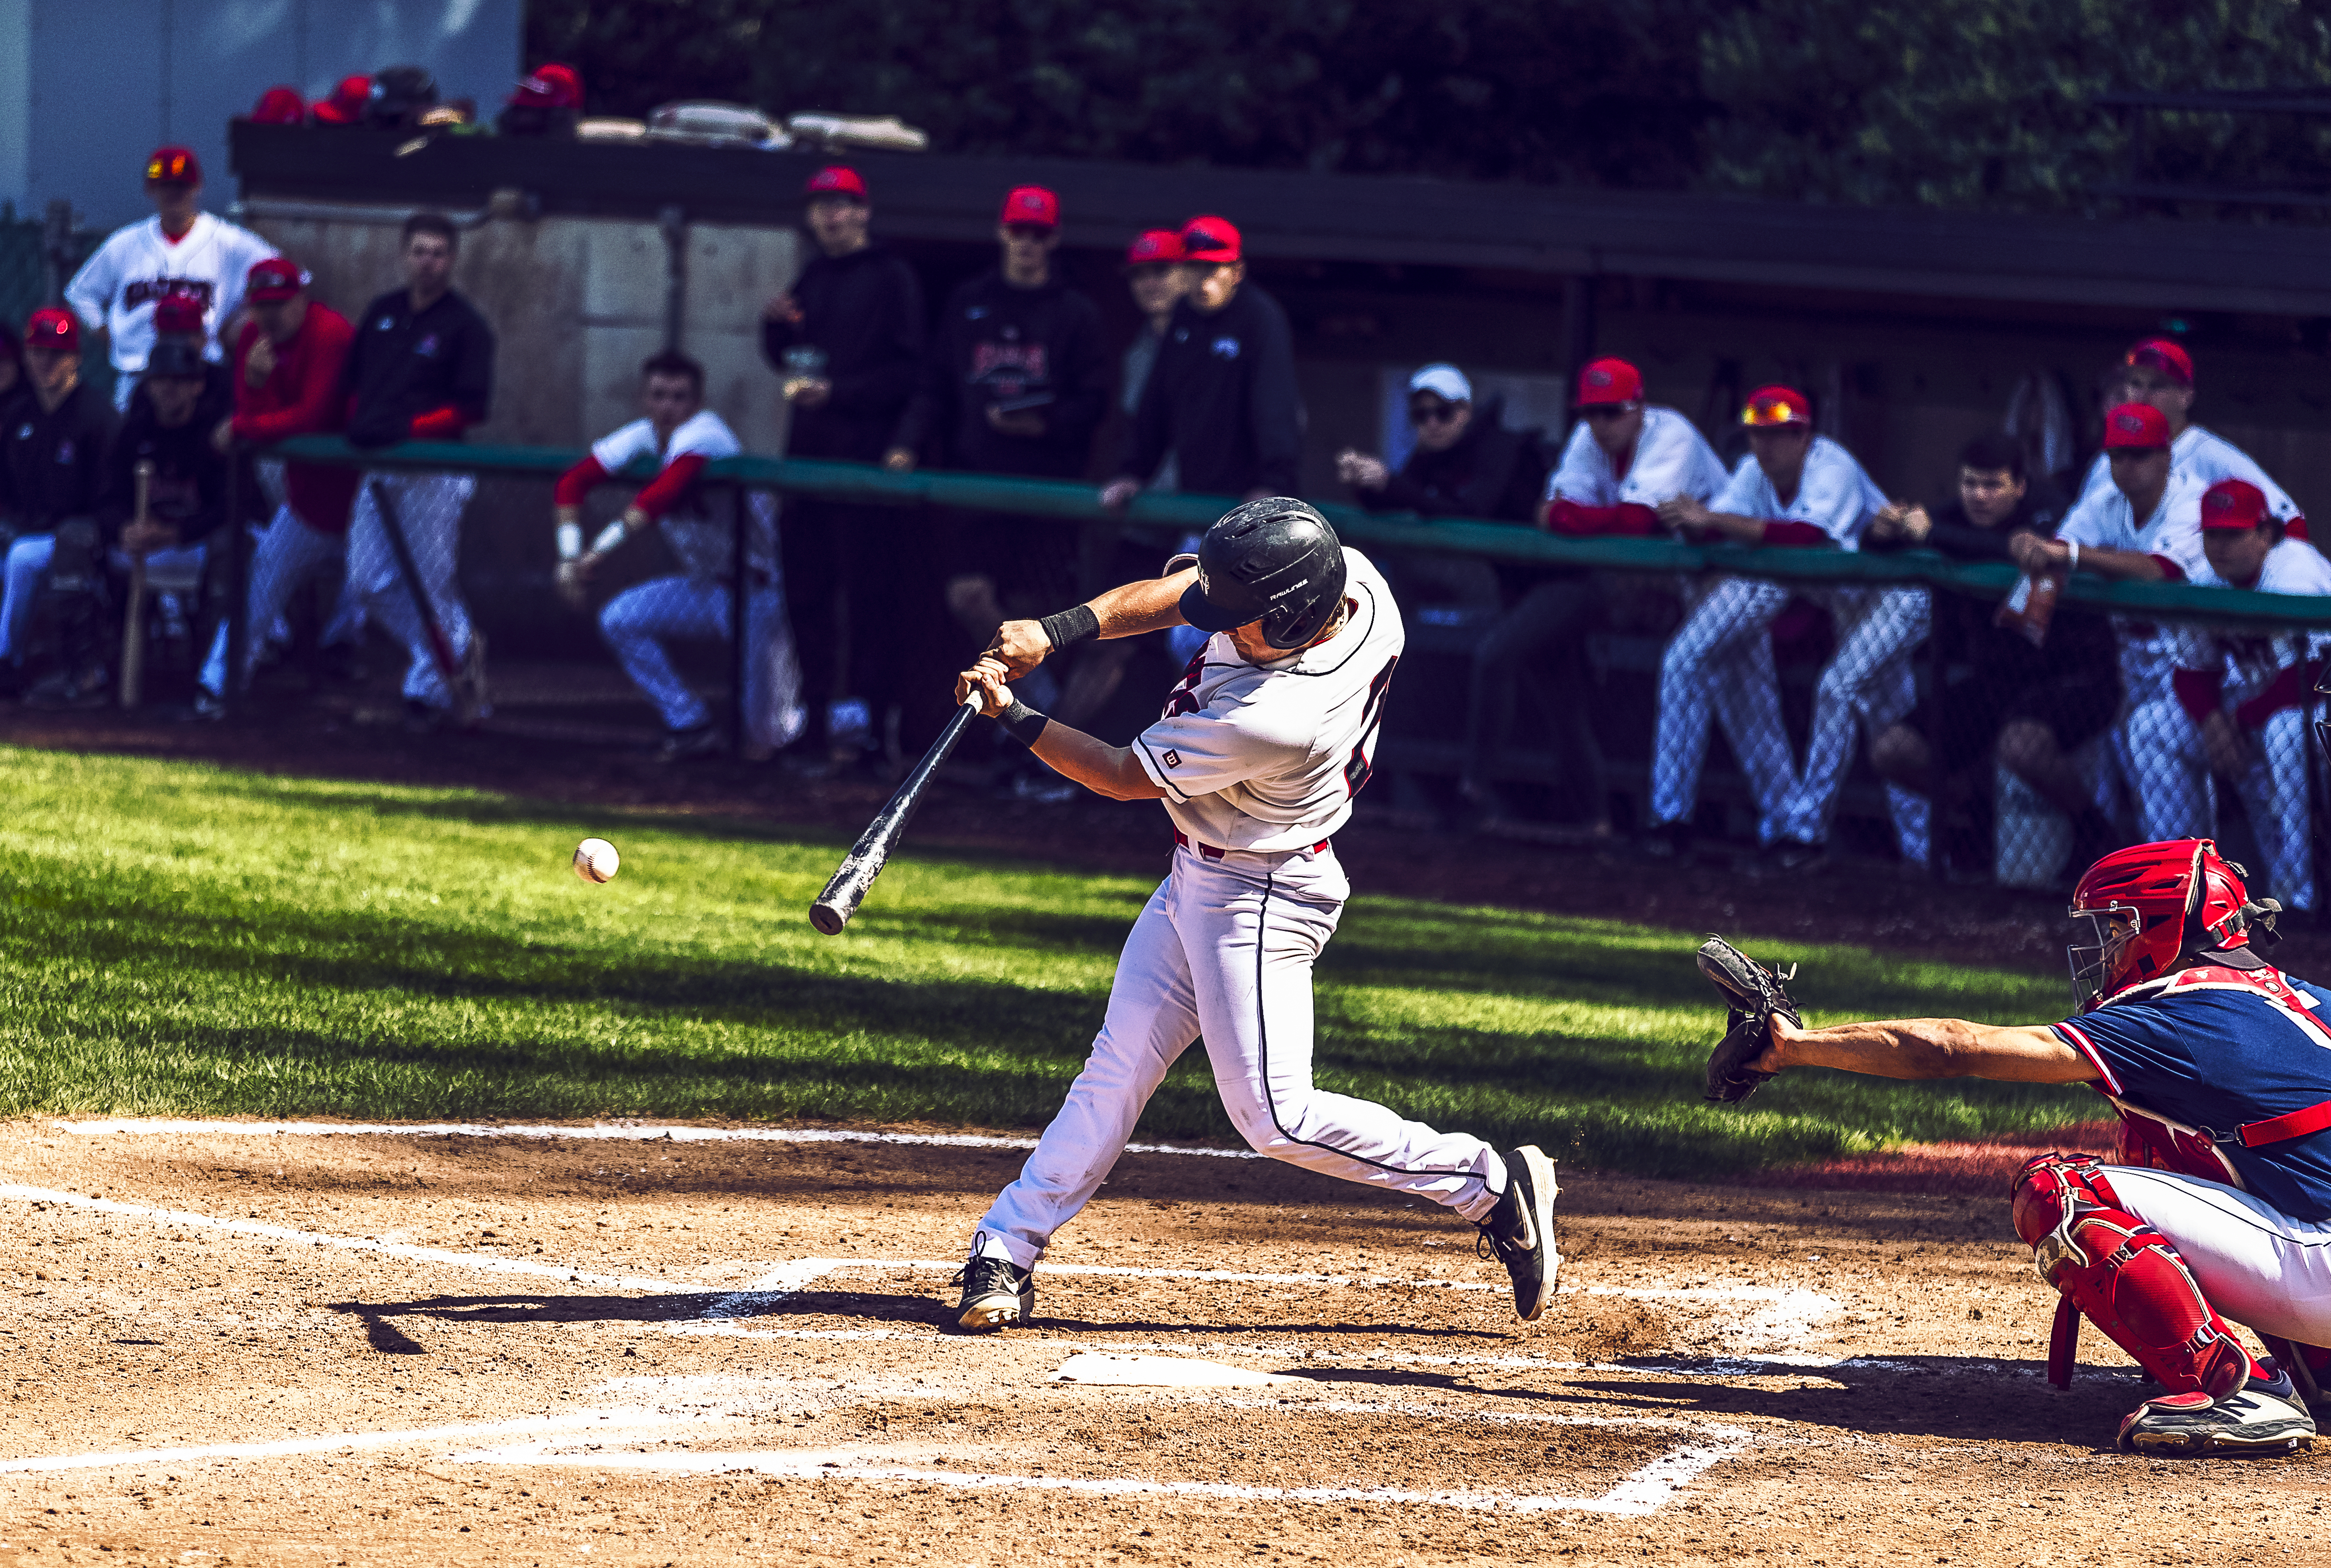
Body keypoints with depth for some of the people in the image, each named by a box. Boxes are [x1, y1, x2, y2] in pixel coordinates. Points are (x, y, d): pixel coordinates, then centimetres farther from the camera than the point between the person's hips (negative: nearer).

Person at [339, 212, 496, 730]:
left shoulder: (466, 326, -5)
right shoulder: (382, 313, 13)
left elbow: (473, 408, -10)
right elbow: (353, 381, 21)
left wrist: (410, 427, -16)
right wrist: (359, 426, 5)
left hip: (432, 470, -7)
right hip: (376, 470, 7)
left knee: (432, 584, -4)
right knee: (369, 583, 6)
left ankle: (429, 688, 11)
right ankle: (462, 650, 20)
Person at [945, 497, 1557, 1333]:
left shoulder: (1278, 720, -36)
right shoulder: (1345, 576, -15)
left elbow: (1123, 777, -21)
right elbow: (1168, 595, -3)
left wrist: (1013, 717, -13)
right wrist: (1057, 630, -16)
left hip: (1259, 896, -9)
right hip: (1199, 879, 9)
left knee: (1276, 1117, -6)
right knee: (1118, 1068, 10)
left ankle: (1492, 1184, 6)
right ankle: (1004, 1257, 14)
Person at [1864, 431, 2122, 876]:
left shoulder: (2047, 518, -17)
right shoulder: (1957, 517, 1)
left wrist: (1934, 535, -40)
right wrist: (1883, 532, -21)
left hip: (2074, 677, -7)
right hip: (1995, 679, 7)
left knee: (2021, 743, -38)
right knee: (1892, 750, -9)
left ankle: (2091, 825, -8)